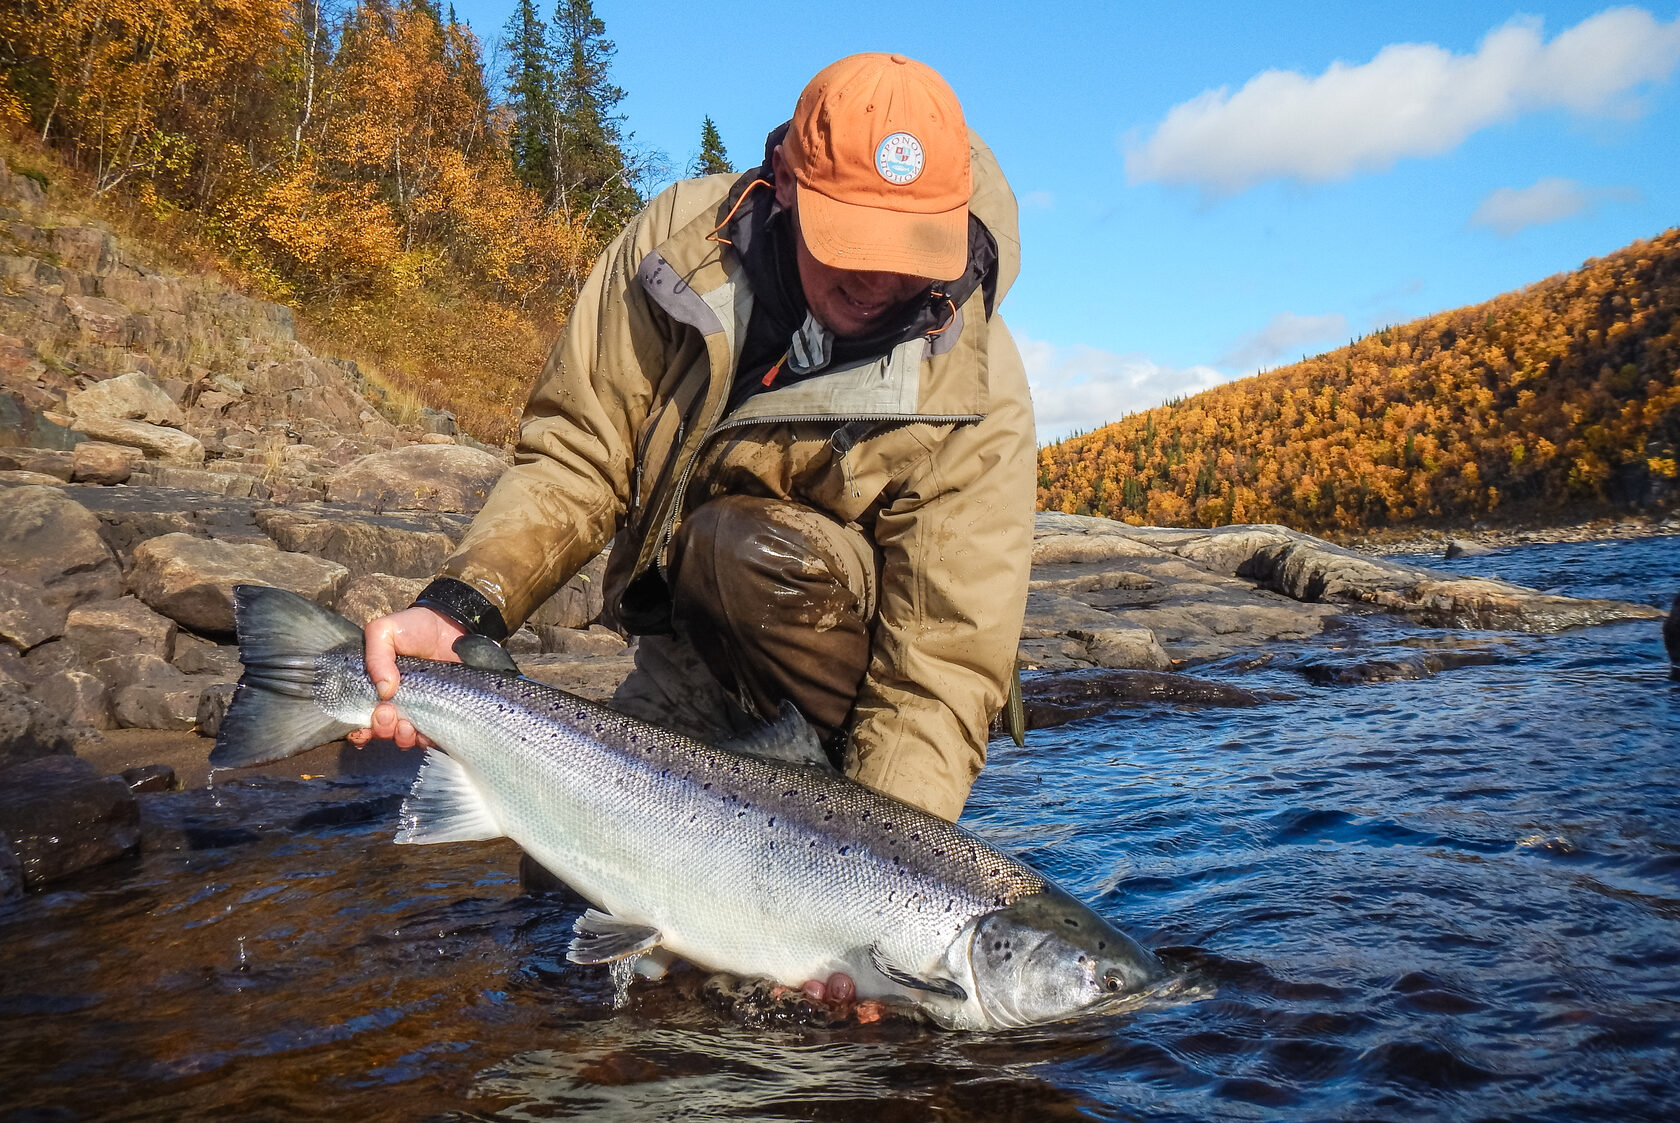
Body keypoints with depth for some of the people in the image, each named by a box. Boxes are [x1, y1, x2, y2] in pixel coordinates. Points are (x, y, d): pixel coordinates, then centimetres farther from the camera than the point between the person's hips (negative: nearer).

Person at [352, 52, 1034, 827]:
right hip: (696, 653, 3)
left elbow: (946, 672, -28)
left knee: (752, 544, -32)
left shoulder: (974, 392, -26)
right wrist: (460, 605, -30)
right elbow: (576, 457, -14)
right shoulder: (681, 239, -18)